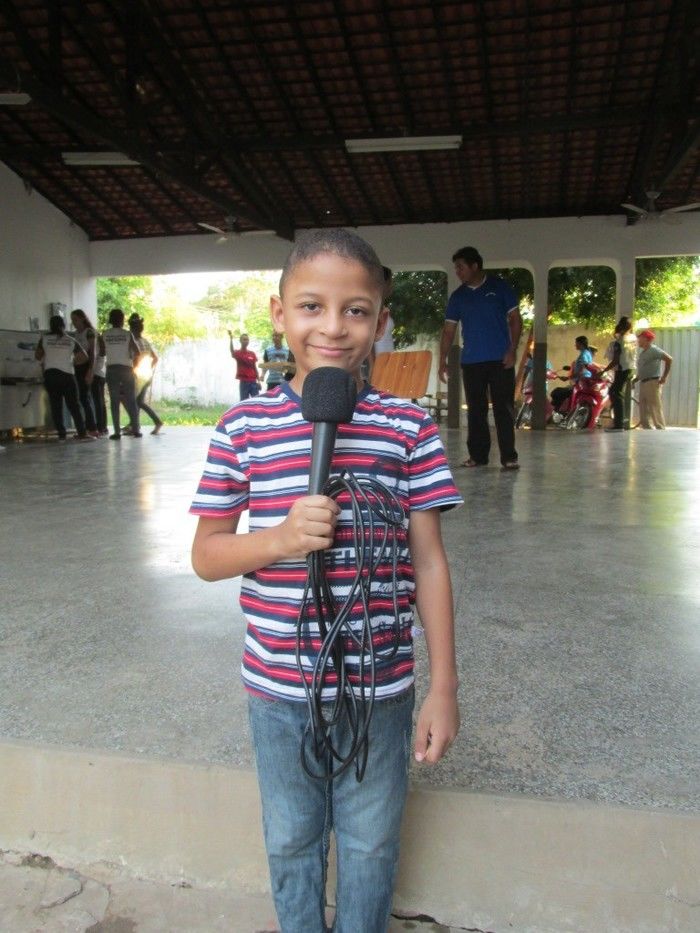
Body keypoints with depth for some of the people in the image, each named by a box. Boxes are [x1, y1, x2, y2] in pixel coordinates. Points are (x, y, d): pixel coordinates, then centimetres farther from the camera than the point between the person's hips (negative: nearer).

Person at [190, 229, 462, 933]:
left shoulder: (409, 427, -7)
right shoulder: (244, 428, -7)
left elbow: (429, 562, -3)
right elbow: (205, 556, -2)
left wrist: (443, 687, -1)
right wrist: (281, 539, -22)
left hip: (380, 690, 0)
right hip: (277, 690, 1)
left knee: (370, 844, 20)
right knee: (291, 841, 22)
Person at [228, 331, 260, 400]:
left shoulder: (252, 354, 10)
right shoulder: (238, 353, -1)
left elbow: (255, 368, 13)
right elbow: (232, 351, -25)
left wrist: (258, 381, 6)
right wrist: (231, 338, -42)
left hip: (253, 382, 3)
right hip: (243, 382, -3)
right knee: (244, 402, -2)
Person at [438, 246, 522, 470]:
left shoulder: (500, 287, 2)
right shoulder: (458, 296, 9)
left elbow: (515, 319, 2)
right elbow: (448, 330, 9)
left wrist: (512, 350, -9)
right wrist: (443, 360, 1)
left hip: (500, 360, -3)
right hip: (471, 361, 3)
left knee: (504, 409, -4)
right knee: (475, 410, 6)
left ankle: (509, 457, -1)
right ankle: (477, 455, 15)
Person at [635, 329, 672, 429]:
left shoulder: (654, 350, -8)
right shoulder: (642, 352, 19)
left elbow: (669, 359, -16)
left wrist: (664, 377, -16)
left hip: (652, 383, -9)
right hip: (643, 383, 9)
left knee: (655, 408, -10)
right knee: (643, 409, 7)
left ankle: (661, 429, -7)